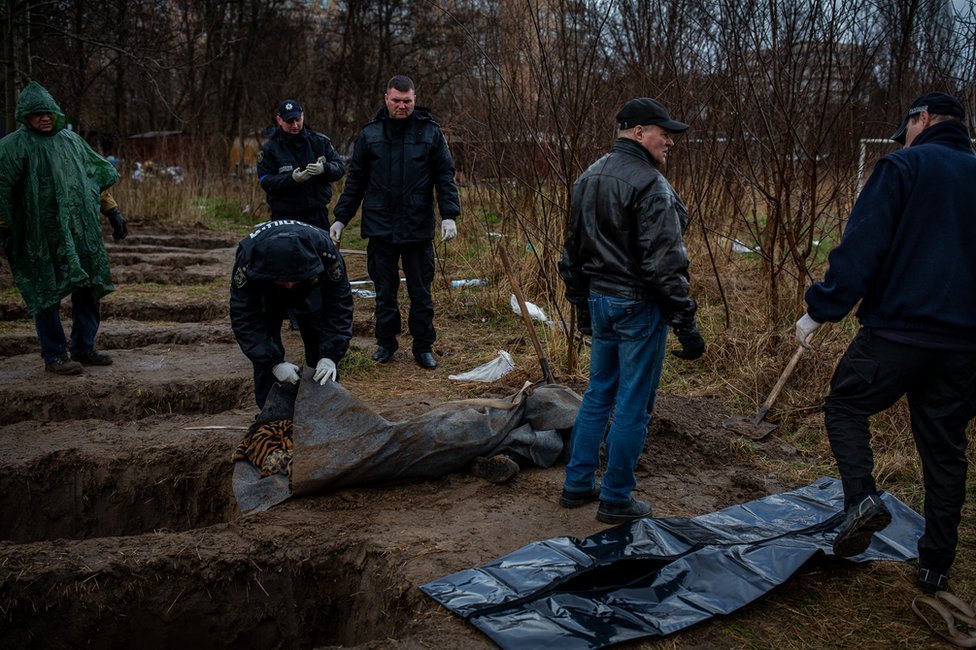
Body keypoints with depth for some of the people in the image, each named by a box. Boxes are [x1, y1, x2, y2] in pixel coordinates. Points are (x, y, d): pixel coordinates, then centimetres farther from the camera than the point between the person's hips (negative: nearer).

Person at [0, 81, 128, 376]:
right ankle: (54, 356, 8)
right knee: (48, 291, -1)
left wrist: (112, 211, 14)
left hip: (81, 229, 6)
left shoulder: (71, 139, 11)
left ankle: (83, 348, 21)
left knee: (88, 286, 8)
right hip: (42, 233, -6)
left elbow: (97, 176, 18)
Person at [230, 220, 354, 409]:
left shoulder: (324, 250, -40)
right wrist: (275, 363, -42)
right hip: (266, 295, 0)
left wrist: (330, 357, -40)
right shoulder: (247, 260, -40)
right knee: (265, 352, -14)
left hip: (310, 291, 1)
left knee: (322, 348, -7)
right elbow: (244, 318, -33)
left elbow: (339, 306, -31)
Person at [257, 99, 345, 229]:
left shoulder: (320, 141, 8)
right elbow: (266, 182, -7)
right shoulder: (270, 149, 1)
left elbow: (340, 166, 4)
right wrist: (291, 179, -25)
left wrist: (324, 169, -18)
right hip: (285, 218, -2)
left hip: (318, 215, 2)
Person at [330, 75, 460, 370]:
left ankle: (423, 346, 18)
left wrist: (449, 215, -11)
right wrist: (341, 218, 7)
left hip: (418, 228, -1)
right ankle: (386, 342, 24)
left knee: (421, 291, 6)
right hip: (380, 227, 1)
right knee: (384, 290, 10)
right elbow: (355, 180, 10)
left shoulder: (430, 132, 2)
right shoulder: (370, 133, 6)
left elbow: (445, 176, 1)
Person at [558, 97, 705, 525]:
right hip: (638, 306, -8)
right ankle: (616, 500, 14)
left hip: (599, 300, 8)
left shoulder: (587, 179, 11)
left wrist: (582, 306, 24)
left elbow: (572, 252, 17)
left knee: (597, 396, 19)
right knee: (633, 406, 3)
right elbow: (665, 264, -21)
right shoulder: (650, 185, -17)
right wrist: (686, 324, -16)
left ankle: (577, 485, 27)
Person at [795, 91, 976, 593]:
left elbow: (861, 246, -14)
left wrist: (820, 309, -10)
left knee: (846, 406, 14)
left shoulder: (904, 166, -5)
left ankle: (861, 496, -9)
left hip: (897, 329, -5)